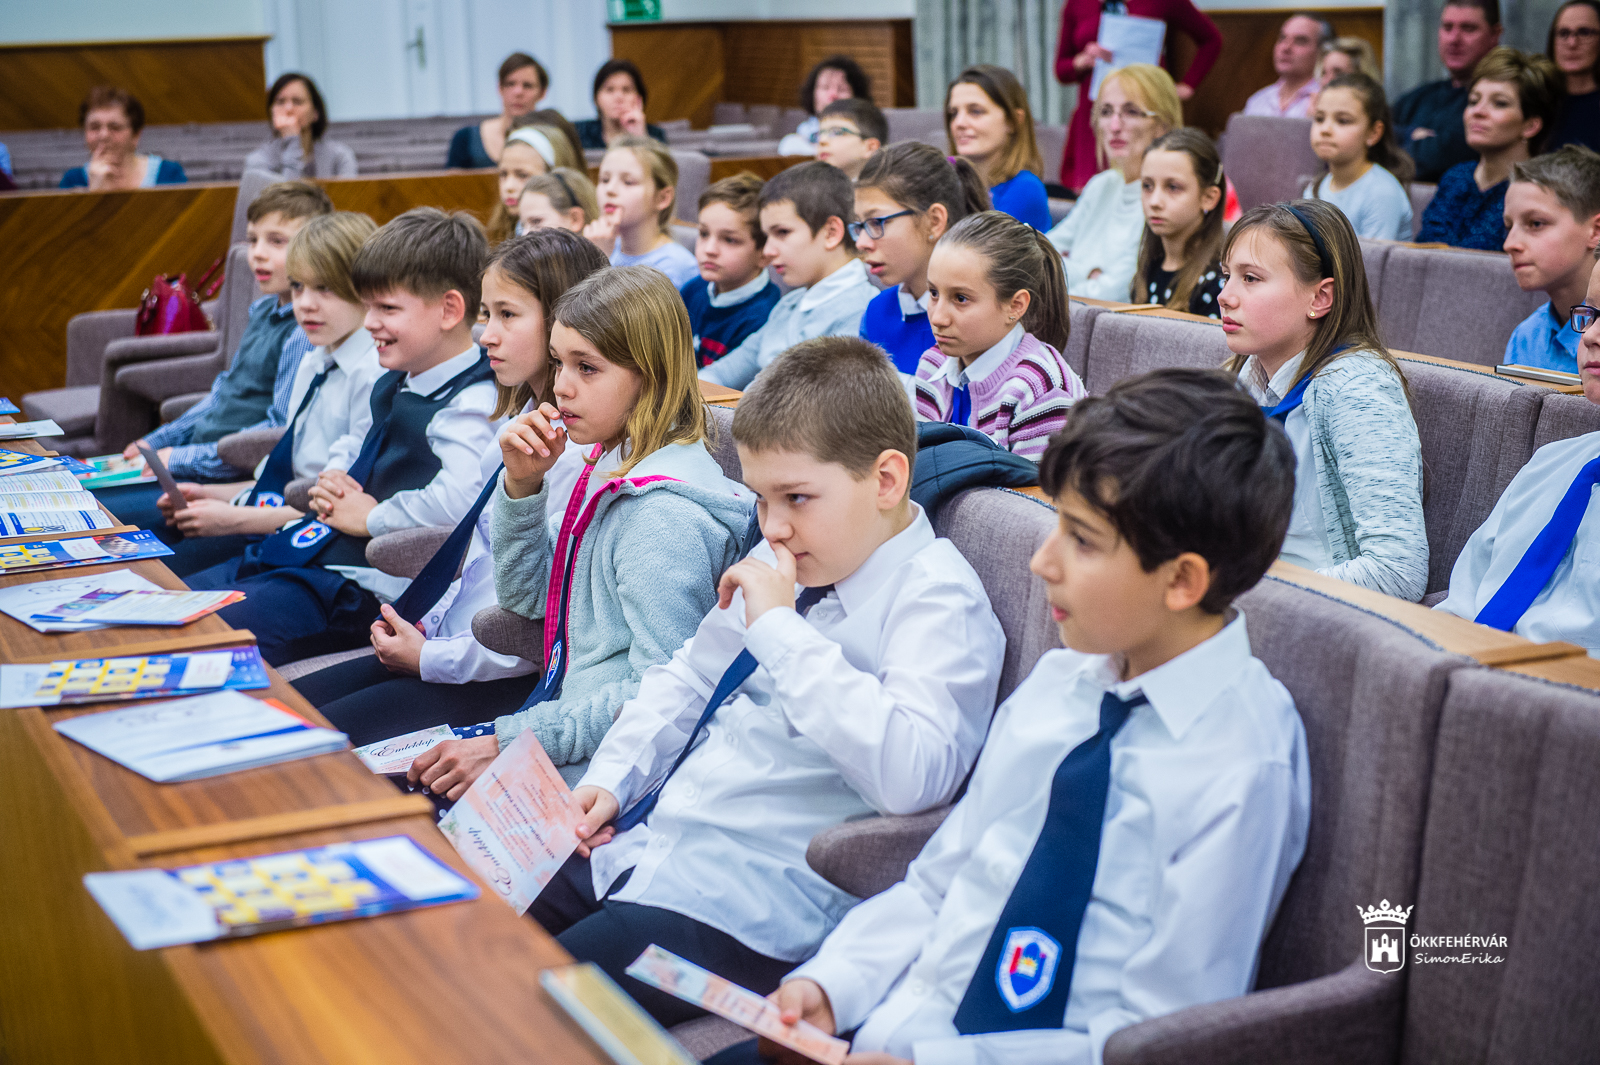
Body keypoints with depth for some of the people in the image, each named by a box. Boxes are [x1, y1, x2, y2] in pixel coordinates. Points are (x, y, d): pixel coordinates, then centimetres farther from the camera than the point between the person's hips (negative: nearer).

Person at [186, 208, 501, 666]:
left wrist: (369, 517, -19)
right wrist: (331, 480, 9)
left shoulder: (470, 405, -18)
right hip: (303, 553, 11)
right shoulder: (394, 384, 15)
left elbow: (457, 499, -35)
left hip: (362, 588, -11)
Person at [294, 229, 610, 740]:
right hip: (445, 641, 10)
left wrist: (431, 657, -13)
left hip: (506, 679, -10)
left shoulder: (574, 453, -21)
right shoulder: (521, 421, 11)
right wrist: (423, 627, 6)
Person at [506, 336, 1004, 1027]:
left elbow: (909, 774, -31)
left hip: (746, 906, -8)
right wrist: (611, 780, 9)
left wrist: (780, 629, -25)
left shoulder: (939, 601, -14)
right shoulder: (782, 558, 10)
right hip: (642, 843, 8)